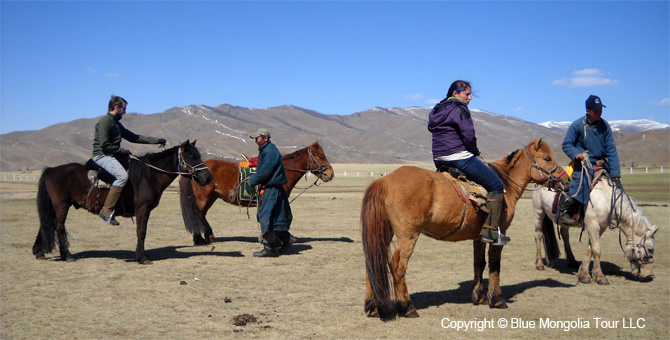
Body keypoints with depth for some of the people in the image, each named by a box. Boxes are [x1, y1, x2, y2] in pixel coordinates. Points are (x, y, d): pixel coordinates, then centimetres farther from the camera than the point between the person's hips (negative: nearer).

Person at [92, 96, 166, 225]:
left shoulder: (117, 124, 20)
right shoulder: (105, 121, -10)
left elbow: (134, 137, 23)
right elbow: (104, 144, -19)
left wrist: (156, 140, 18)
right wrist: (123, 151, -13)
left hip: (112, 156, 10)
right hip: (102, 155, -10)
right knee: (122, 175, -29)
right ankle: (107, 210, -29)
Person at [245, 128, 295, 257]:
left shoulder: (270, 151, -17)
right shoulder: (264, 150, 15)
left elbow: (264, 172, -21)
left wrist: (252, 181, -9)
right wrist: (252, 178, 7)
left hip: (272, 189, -10)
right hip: (268, 189, 10)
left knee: (266, 218, -6)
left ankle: (269, 249, 0)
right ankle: (286, 238, 23)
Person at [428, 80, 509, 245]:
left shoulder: (438, 110, 17)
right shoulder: (459, 109, -10)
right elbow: (469, 136, -19)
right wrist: (475, 151, 1)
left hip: (440, 161, 10)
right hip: (460, 157, -10)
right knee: (496, 186, -3)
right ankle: (490, 231, -10)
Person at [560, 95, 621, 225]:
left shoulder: (604, 126, 1)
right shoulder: (577, 125, -9)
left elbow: (611, 150, 1)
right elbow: (566, 145, -2)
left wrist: (615, 173, -6)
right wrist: (575, 154, -24)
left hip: (601, 163, 6)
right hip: (583, 163, -6)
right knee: (582, 180, -31)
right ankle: (566, 212, -30)